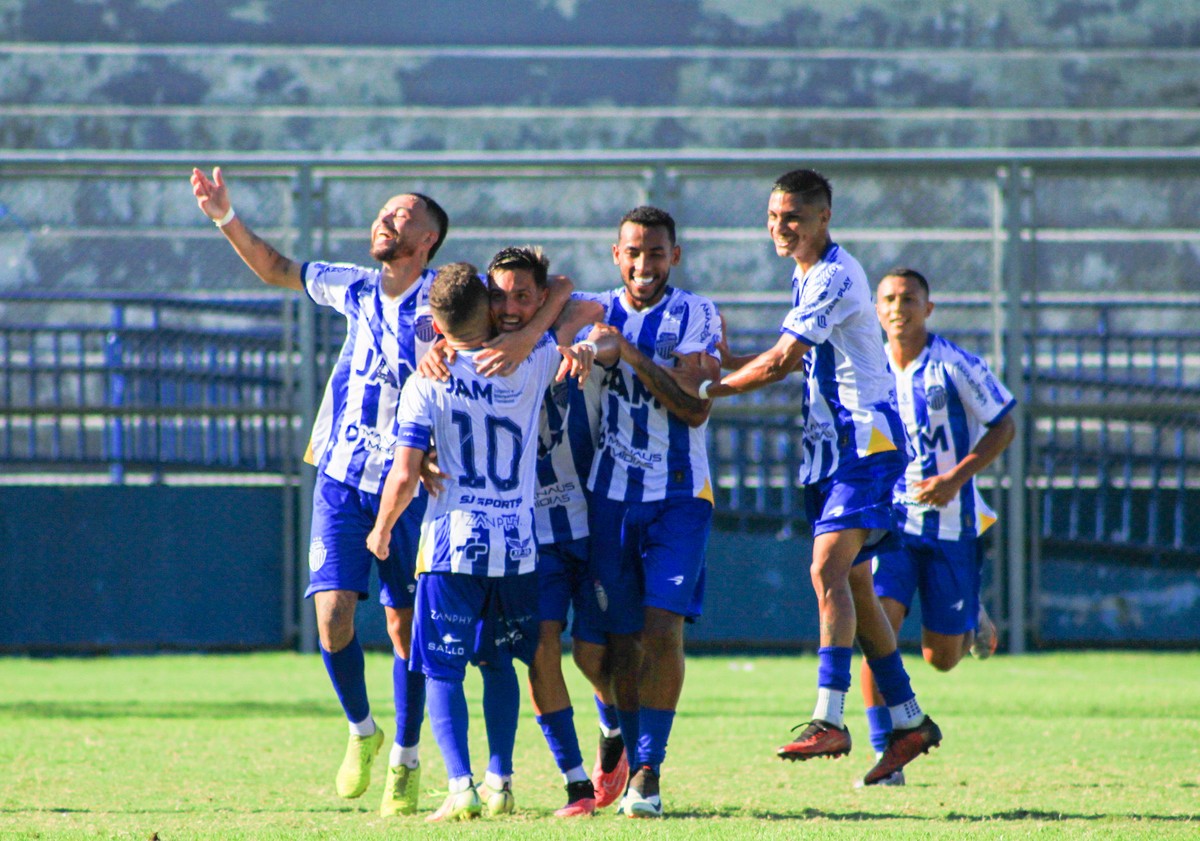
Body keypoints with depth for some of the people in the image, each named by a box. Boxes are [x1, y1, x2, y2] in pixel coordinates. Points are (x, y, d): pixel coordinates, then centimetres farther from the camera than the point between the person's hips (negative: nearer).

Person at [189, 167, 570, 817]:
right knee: (332, 611, -11)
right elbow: (276, 269, 20)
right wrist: (225, 218, 8)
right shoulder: (354, 288, 6)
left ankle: (406, 758, 21)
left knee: (406, 624, 3)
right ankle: (361, 731, 14)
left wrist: (525, 338, -28)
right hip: (342, 477, 3)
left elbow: (558, 289, -10)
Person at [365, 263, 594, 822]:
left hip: (451, 545, -3)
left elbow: (405, 476, -6)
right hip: (518, 546, 3)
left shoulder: (426, 385, -4)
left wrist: (382, 529, 7)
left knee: (442, 670, 1)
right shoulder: (530, 366, 2)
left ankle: (461, 785, -15)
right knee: (498, 660, 20)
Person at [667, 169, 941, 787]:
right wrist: (722, 364, 12)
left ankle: (829, 720, -25)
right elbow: (795, 359, 25)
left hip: (864, 440, -10)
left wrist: (707, 388, -12)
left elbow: (781, 361, -20)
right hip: (833, 446, 10)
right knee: (852, 584, 11)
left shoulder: (835, 277, -16)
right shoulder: (808, 277, 15)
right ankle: (908, 722, 18)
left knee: (828, 570, -20)